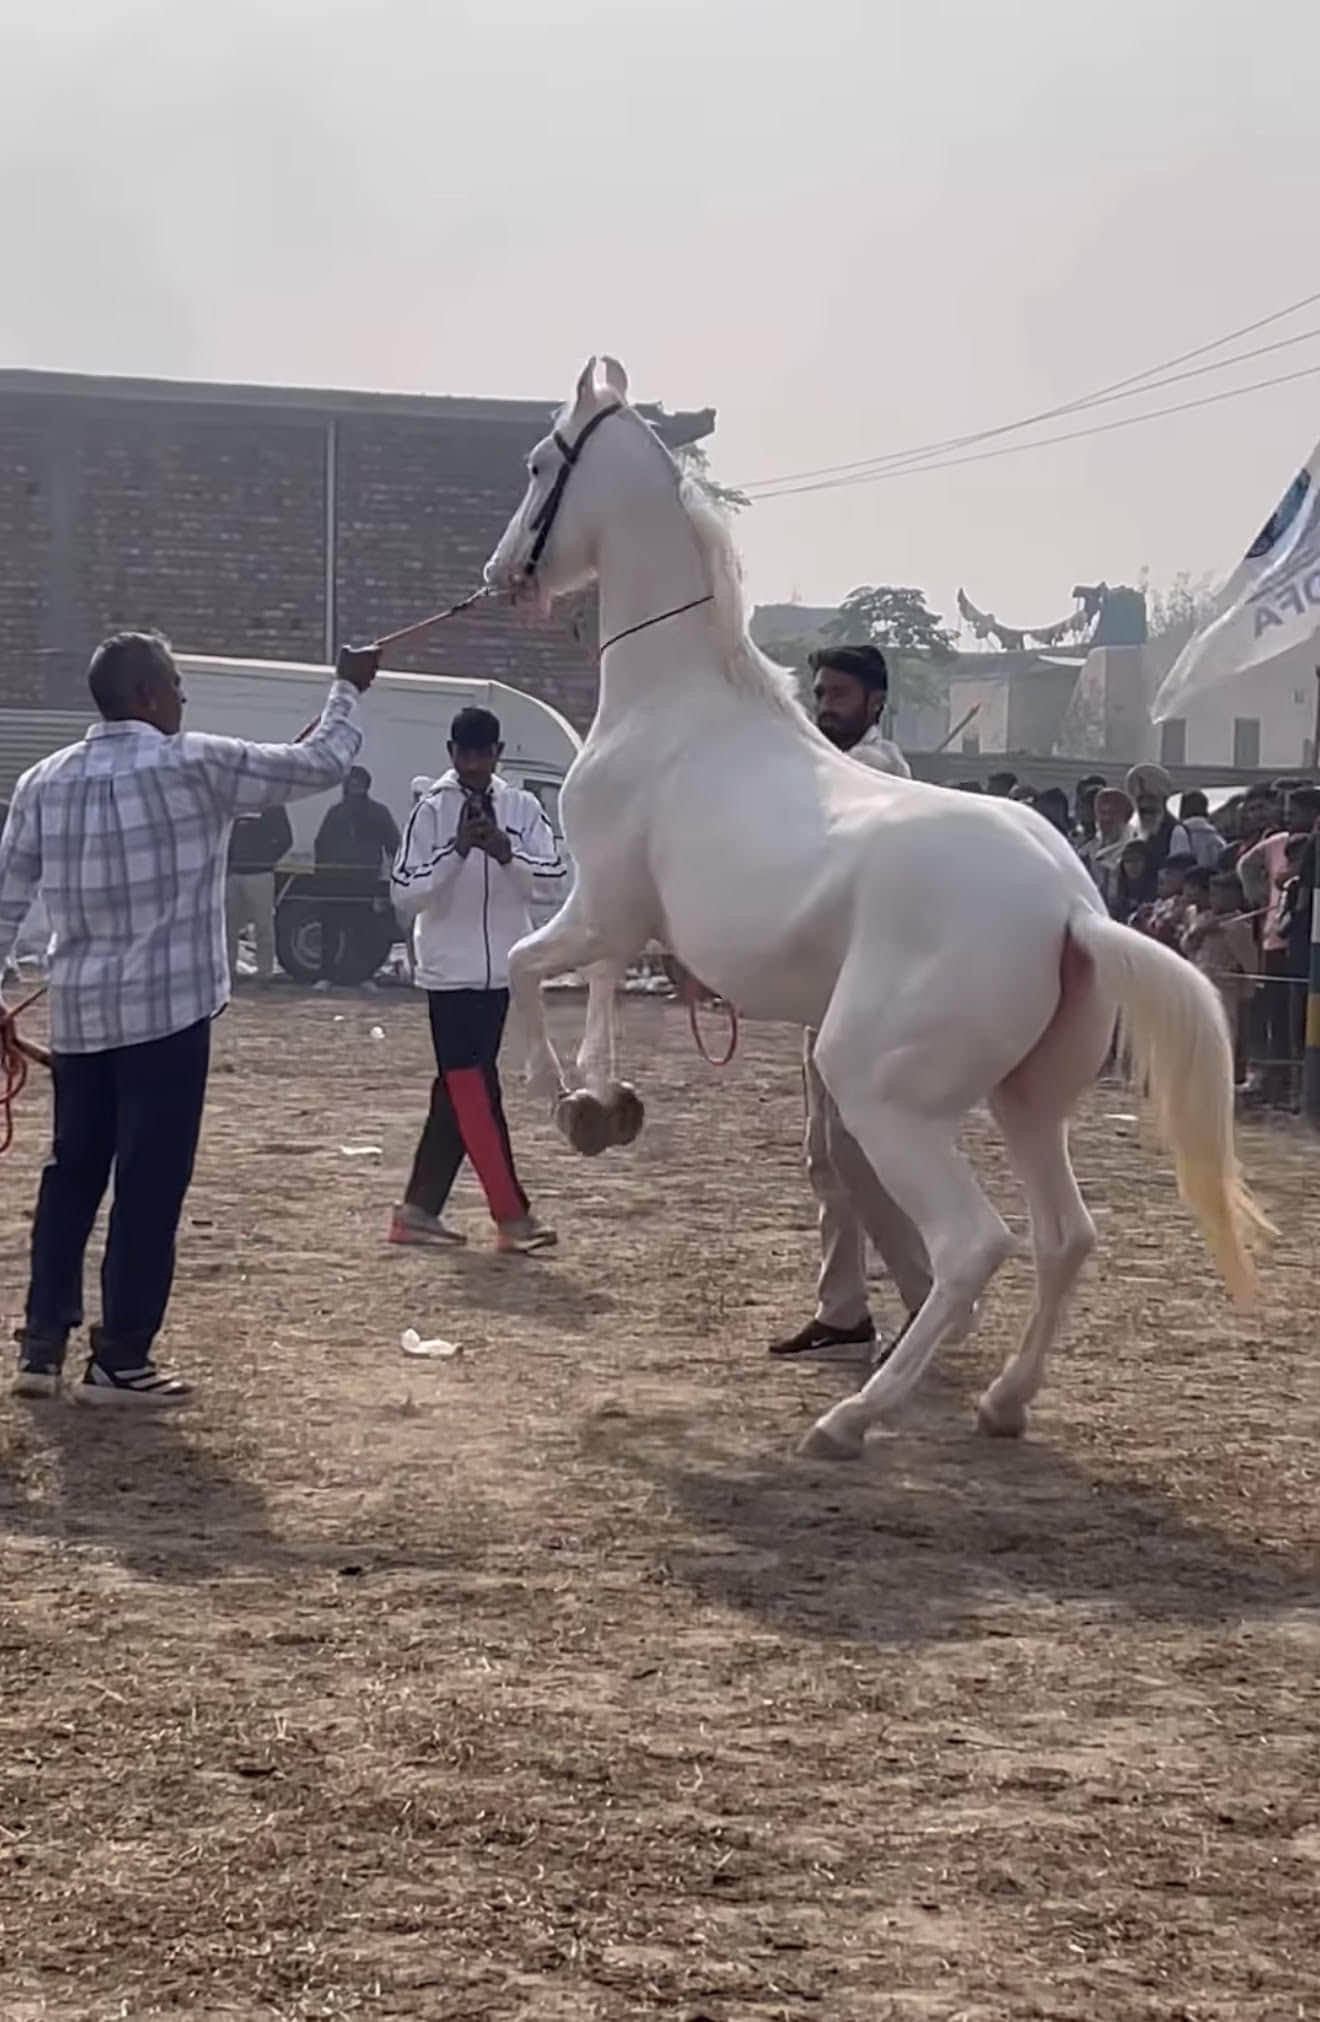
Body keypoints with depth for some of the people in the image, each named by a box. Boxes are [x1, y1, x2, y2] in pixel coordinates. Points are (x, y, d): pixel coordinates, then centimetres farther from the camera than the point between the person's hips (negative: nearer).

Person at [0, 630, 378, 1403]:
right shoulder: (194, 766, -8)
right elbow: (321, 763, 0)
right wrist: (349, 688, 16)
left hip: (79, 1012, 6)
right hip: (167, 1009, -6)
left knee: (71, 1174, 15)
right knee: (150, 1184, 0)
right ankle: (119, 1361, 3)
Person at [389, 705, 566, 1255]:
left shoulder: (521, 807, 5)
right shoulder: (432, 811, -5)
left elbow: (556, 875, -5)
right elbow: (404, 895, -10)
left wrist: (506, 852, -22)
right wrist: (457, 851, -21)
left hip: (501, 971, 5)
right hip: (450, 972, -4)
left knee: (458, 1091, 8)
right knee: (475, 1091, -7)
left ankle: (419, 1209, 14)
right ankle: (512, 1217, -9)